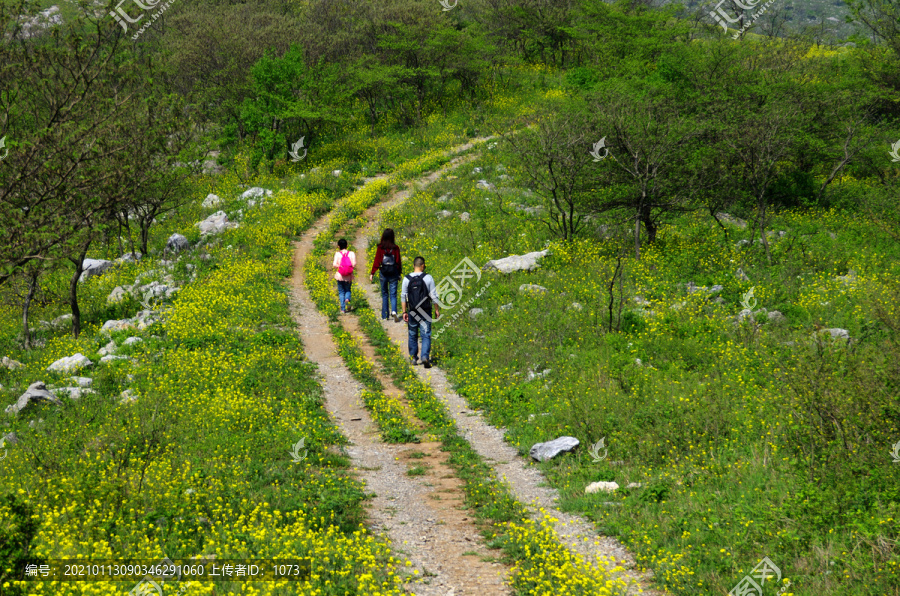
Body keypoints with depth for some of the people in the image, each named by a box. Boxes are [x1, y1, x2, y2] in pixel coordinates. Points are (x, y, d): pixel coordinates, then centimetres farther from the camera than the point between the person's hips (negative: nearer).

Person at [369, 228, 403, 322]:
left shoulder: (380, 248, -6)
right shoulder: (395, 248, -5)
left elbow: (377, 261, -5)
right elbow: (398, 261, 0)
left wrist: (372, 273, 1)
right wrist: (400, 273, 10)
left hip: (383, 273, 0)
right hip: (393, 273, 0)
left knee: (384, 294, 12)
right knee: (393, 294, 2)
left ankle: (384, 315, 15)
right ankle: (394, 311, -22)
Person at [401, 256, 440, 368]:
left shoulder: (407, 279, -1)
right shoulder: (428, 278, -6)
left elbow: (403, 297, 1)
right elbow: (434, 296, -4)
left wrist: (404, 312, 6)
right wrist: (437, 310, 6)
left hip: (412, 311, 2)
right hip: (426, 311, -2)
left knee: (413, 335, 15)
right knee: (426, 335, 0)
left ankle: (413, 357, 20)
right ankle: (425, 357, -15)